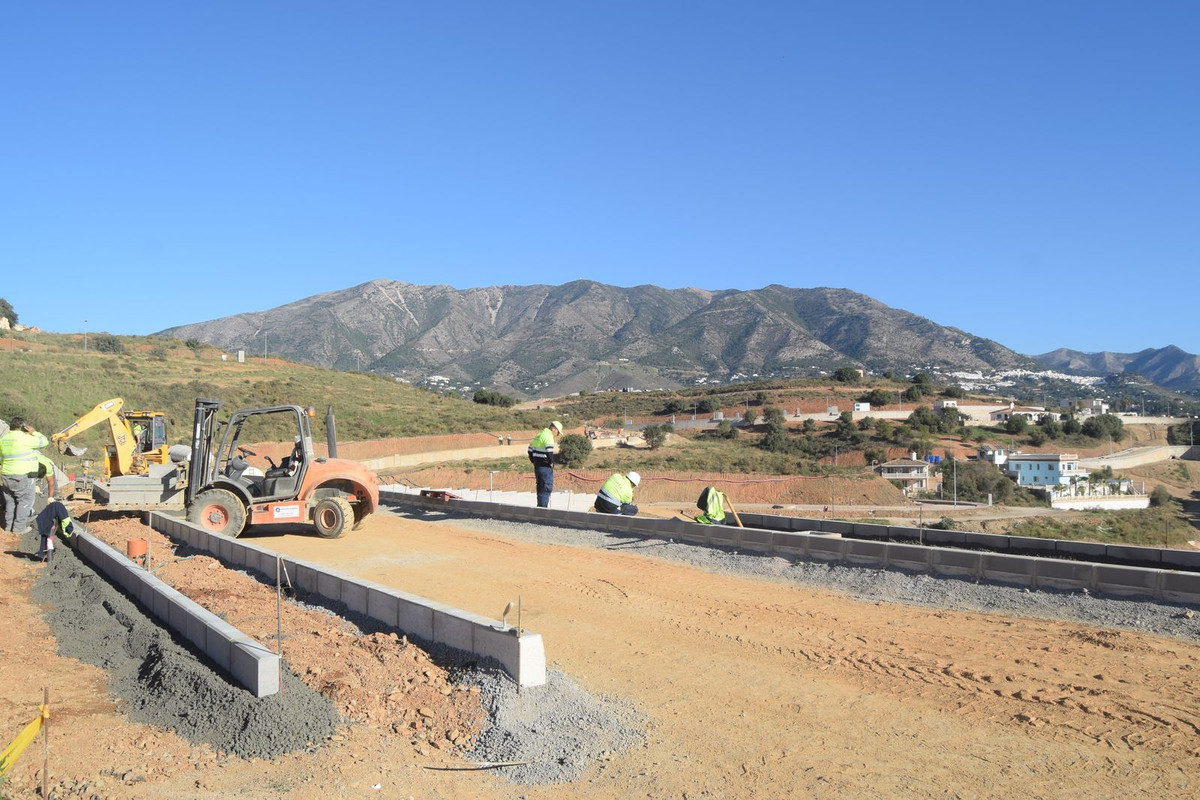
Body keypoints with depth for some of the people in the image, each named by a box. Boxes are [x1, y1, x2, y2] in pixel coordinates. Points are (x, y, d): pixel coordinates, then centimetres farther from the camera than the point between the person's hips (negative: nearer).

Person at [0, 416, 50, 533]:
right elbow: (44, 441, -9)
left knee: (10, 501, 17)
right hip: (23, 476, -7)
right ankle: (19, 527, 2)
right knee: (25, 501, 2)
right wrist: (34, 432, 3)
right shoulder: (24, 438, -16)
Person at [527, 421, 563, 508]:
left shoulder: (539, 434, 15)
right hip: (545, 466, -9)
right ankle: (543, 506, -6)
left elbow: (530, 449, 20)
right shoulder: (548, 436, -15)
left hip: (537, 465, 9)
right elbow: (549, 451, -27)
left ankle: (540, 506, 25)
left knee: (540, 487, 17)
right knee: (547, 487, -4)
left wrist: (534, 461, 20)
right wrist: (551, 462, -14)